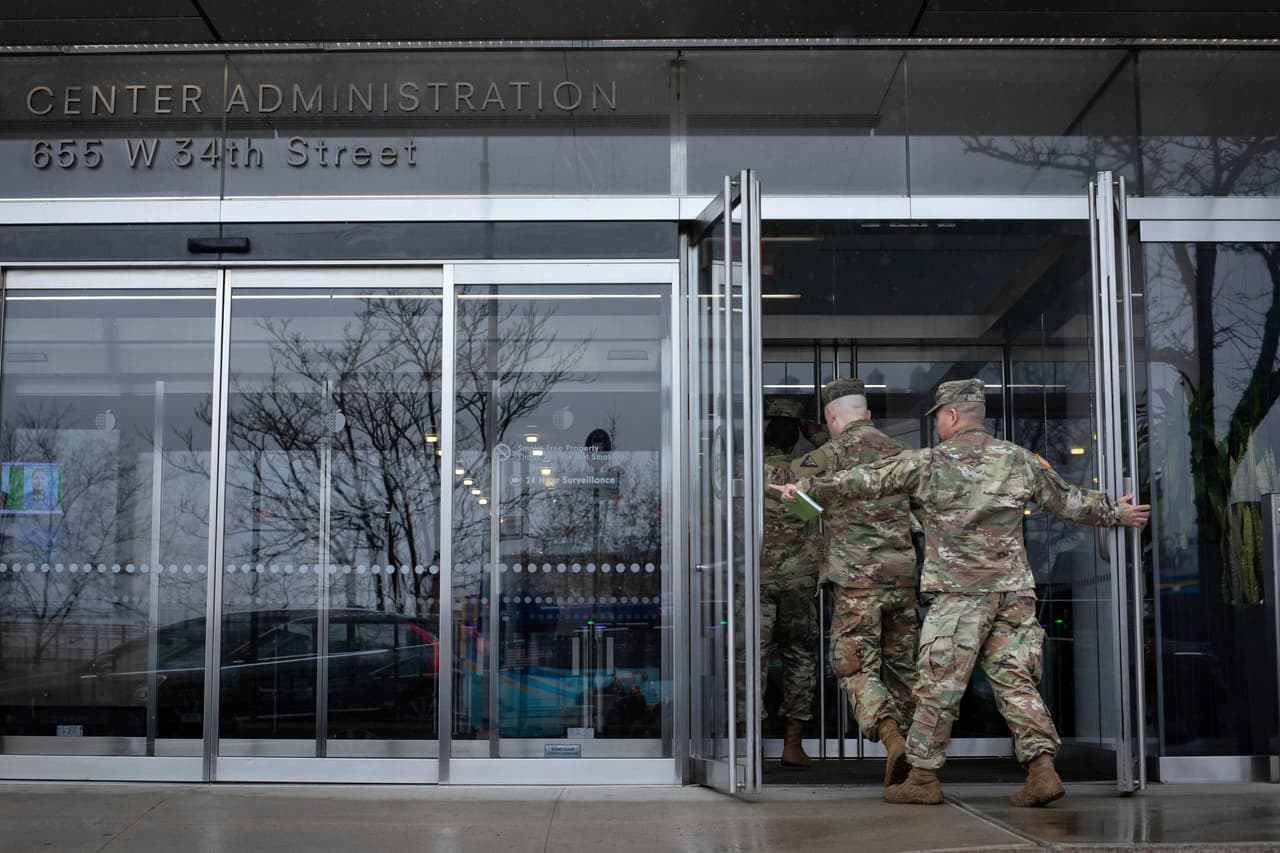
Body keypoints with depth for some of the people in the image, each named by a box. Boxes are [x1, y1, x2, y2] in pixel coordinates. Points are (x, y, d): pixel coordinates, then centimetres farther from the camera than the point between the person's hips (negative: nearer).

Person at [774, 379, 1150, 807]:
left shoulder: (929, 463, -4)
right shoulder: (1020, 460, 8)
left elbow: (867, 480, 1)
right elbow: (1069, 501, 18)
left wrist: (808, 486, 10)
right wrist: (1117, 513, 34)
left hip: (959, 593, -4)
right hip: (1014, 591, 4)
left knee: (939, 684, 3)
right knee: (1014, 680, 9)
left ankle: (923, 777, 11)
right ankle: (1042, 768, 0)